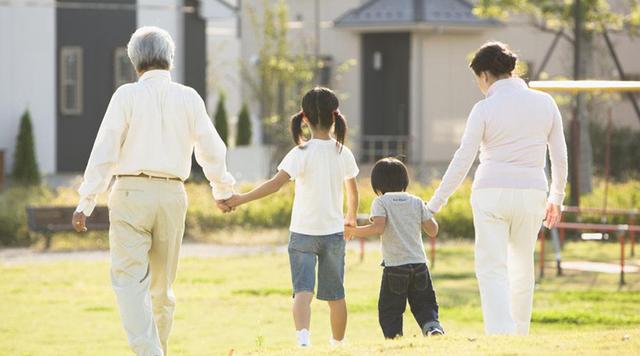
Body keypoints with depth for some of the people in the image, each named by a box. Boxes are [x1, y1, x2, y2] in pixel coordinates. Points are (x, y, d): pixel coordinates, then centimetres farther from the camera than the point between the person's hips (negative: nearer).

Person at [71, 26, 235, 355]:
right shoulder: (188, 98, 4)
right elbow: (212, 150, 6)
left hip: (131, 193, -3)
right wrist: (222, 190, 24)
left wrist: (85, 202, -4)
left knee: (130, 281, -7)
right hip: (172, 195, 3)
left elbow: (105, 152, -7)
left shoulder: (127, 95, -4)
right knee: (162, 285, 15)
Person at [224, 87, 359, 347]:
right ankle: (338, 343, 29)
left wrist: (241, 199, -23)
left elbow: (276, 183, -25)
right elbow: (353, 191, 15)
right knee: (335, 294, 16)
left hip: (303, 233, -3)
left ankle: (303, 336, -33)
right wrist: (351, 217, 34)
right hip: (334, 232, 3)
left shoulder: (302, 153, -13)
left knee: (302, 290, -9)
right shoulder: (343, 153, 0)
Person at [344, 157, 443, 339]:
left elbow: (378, 228, -16)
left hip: (394, 265, -3)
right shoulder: (416, 202, 10)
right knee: (424, 304, 12)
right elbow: (432, 230, 9)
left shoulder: (381, 202, -1)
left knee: (389, 310, 5)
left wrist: (354, 231, -5)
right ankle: (433, 325, -13)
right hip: (419, 263, 3)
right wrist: (430, 214, 28)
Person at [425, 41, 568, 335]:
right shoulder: (545, 103, 5)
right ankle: (520, 337, 25)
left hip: (492, 193, -3)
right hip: (532, 193, 3)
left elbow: (462, 162, -7)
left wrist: (434, 205, -1)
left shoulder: (485, 108, -6)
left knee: (492, 270, -3)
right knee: (522, 267, 19)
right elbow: (559, 156, 9)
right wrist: (556, 198, 23)